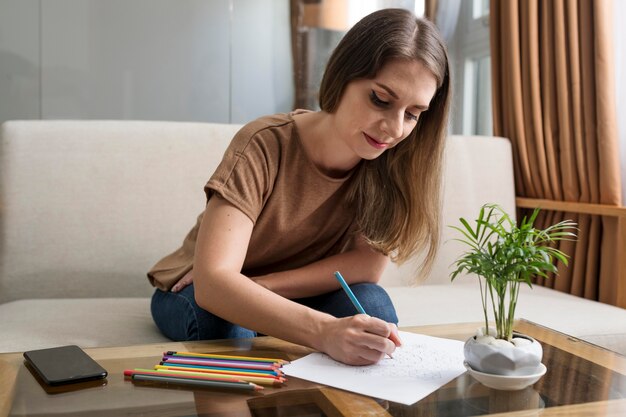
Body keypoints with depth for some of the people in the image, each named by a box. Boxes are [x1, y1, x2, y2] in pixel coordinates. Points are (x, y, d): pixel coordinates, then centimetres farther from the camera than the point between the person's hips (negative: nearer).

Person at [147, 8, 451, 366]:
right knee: (229, 325, -34)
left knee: (371, 302, -25)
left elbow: (368, 265, -20)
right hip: (201, 295, -2)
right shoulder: (264, 147, -29)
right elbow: (212, 283, -39)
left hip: (294, 297, 3)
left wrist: (258, 285, -29)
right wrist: (324, 331, -53)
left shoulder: (389, 161, -16)